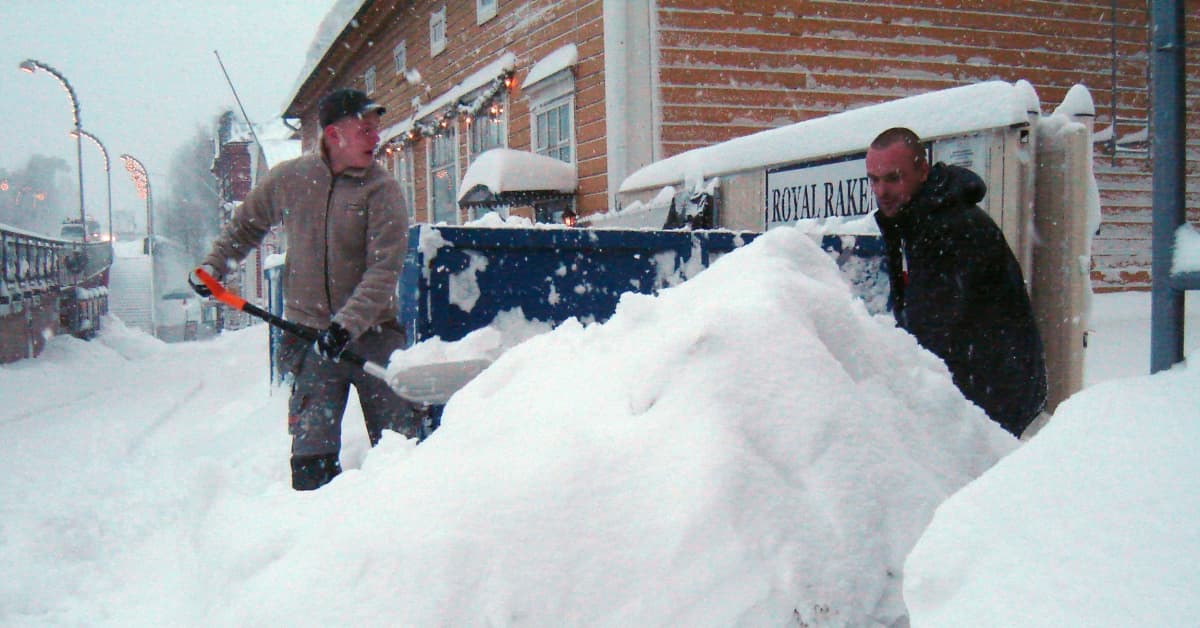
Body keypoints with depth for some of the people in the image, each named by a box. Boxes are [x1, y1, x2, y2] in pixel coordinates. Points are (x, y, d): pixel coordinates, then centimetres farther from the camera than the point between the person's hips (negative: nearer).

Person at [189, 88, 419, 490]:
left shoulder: (382, 190, -6)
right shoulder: (288, 179, 4)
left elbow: (384, 271, -14)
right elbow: (245, 226, 23)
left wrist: (347, 325, -24)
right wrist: (213, 266, 12)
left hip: (372, 332, -1)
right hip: (308, 333, 2)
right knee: (312, 453, 0)